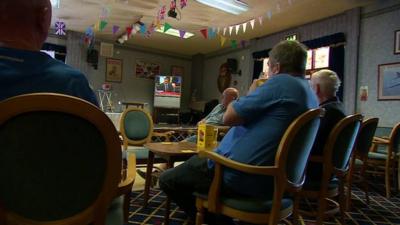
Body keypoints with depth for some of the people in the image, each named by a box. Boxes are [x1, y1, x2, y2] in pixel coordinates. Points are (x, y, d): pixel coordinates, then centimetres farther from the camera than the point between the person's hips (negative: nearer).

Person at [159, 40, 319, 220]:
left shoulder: (281, 82, -16)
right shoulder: (311, 96, 11)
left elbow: (228, 117, -14)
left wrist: (250, 93, 2)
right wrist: (257, 95, 16)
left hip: (241, 175, -9)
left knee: (167, 179, 5)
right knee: (196, 161, 29)